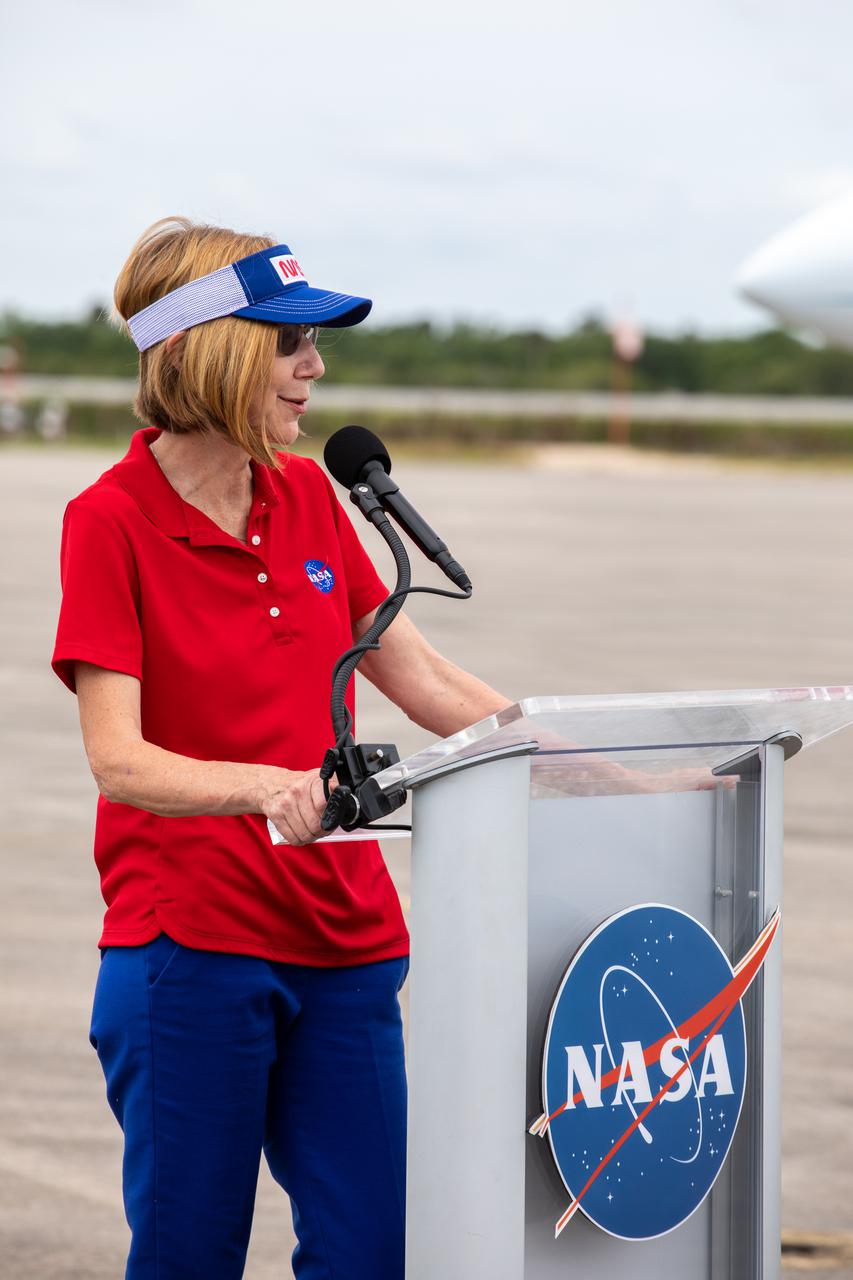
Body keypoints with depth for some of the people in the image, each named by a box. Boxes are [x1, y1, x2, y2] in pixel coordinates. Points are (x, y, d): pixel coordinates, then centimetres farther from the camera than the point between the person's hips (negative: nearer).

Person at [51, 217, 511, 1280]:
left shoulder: (307, 495, 9)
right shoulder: (110, 521, -9)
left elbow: (425, 682, 14)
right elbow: (119, 759, -17)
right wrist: (269, 784, -34)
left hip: (343, 935, 6)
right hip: (189, 943, -5)